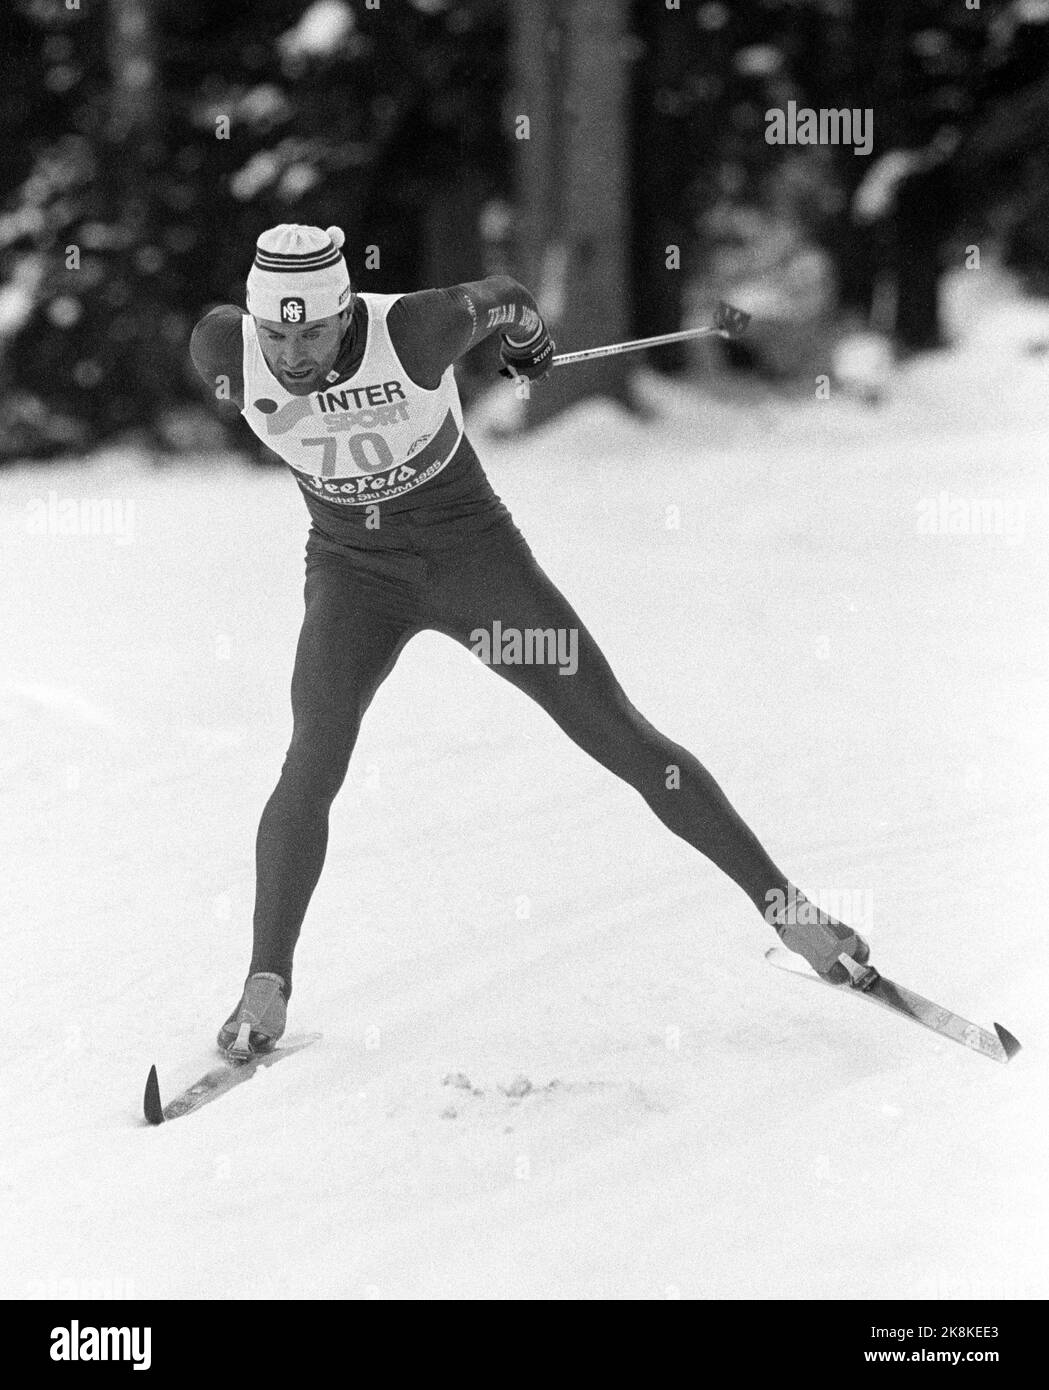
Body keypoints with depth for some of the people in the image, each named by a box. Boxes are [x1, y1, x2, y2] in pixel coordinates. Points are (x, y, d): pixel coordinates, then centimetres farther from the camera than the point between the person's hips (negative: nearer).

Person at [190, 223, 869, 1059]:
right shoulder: (226, 350, -20)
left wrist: (529, 337, 18)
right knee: (314, 763, -21)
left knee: (621, 737, -2)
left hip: (470, 546, -1)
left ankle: (781, 902, 8)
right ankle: (266, 989, -12)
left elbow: (502, 300, -6)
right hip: (353, 571, 1)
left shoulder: (414, 330, -28)